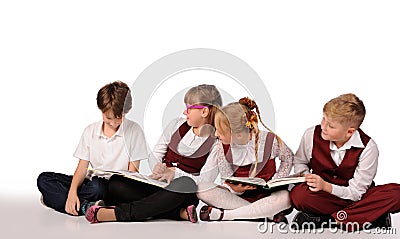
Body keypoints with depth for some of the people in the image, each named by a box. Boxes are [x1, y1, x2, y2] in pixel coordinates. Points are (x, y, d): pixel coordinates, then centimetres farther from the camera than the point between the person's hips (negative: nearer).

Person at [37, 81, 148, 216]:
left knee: (97, 185, -40)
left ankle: (56, 197, -16)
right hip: (92, 181, 5)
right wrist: (72, 192, -16)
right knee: (43, 179, -11)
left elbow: (133, 172, -6)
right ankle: (85, 207, -26)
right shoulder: (90, 131, 7)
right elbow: (82, 168, 3)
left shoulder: (134, 131, -5)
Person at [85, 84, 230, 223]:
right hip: (157, 185, 5)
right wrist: (158, 167, -11)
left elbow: (206, 180, -11)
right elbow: (154, 155, 13)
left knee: (185, 184, -43)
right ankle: (180, 212, -32)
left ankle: (116, 213, -42)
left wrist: (174, 173, -24)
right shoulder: (177, 125, 11)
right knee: (116, 183, -23)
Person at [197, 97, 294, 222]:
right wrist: (234, 188, -21)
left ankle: (222, 215, -31)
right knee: (200, 188, -25)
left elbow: (288, 158, 5)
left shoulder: (268, 140, -15)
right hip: (237, 195, 2)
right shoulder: (223, 146, -7)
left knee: (285, 197, -38)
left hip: (266, 195, -2)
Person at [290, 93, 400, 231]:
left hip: (353, 197, 0)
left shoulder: (368, 148, -18)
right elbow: (299, 161, 9)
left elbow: (356, 192, -15)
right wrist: (304, 177, -13)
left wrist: (325, 186, -31)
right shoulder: (312, 135, -12)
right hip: (324, 197, 0)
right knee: (298, 195, -34)